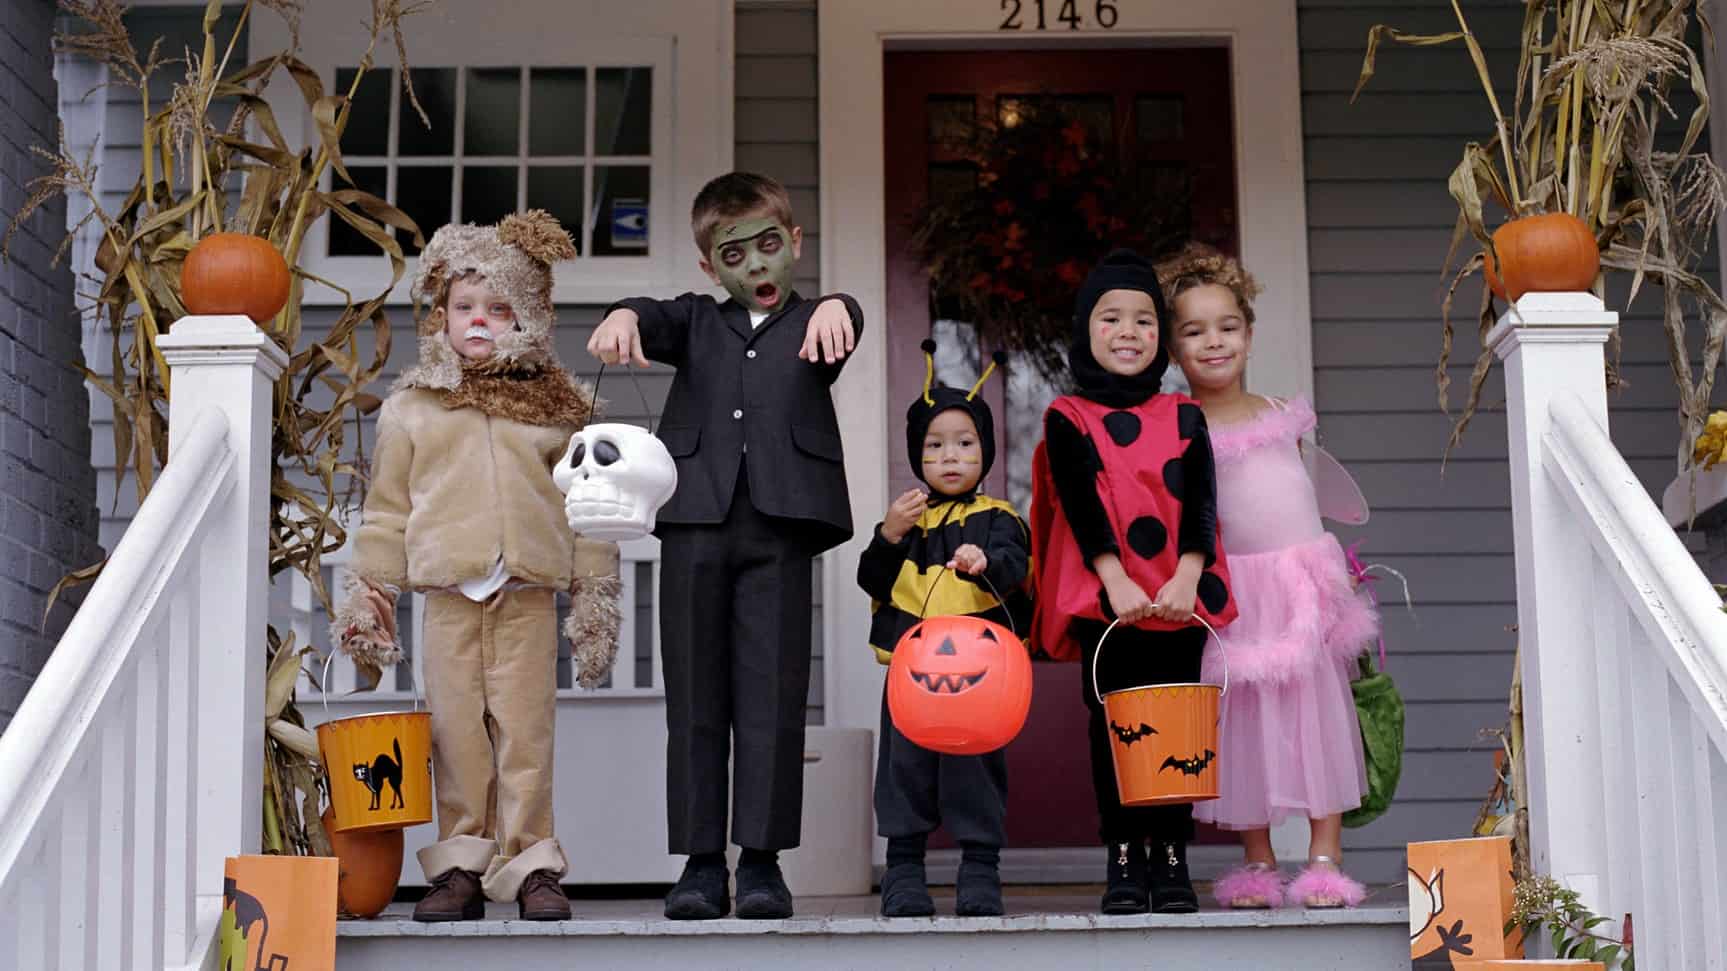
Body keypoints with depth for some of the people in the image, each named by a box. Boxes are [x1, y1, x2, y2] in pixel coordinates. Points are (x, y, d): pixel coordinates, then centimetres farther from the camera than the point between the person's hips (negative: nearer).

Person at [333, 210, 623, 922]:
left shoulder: (556, 407, 11)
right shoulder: (410, 408, 12)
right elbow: (386, 508, 14)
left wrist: (594, 590, 7)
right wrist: (369, 589, 10)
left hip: (529, 591, 0)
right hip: (449, 589, 1)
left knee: (525, 729, -2)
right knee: (457, 729, 2)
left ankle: (530, 866, 6)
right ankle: (461, 867, 10)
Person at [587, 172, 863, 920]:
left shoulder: (814, 323, 16)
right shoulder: (699, 321, 21)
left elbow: (847, 318, -8)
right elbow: (663, 322, -2)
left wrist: (834, 306, -34)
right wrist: (624, 316, -27)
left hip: (781, 525, -2)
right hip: (695, 521, 2)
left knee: (772, 693, -4)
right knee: (695, 696, 1)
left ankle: (763, 859, 0)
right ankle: (701, 860, 5)